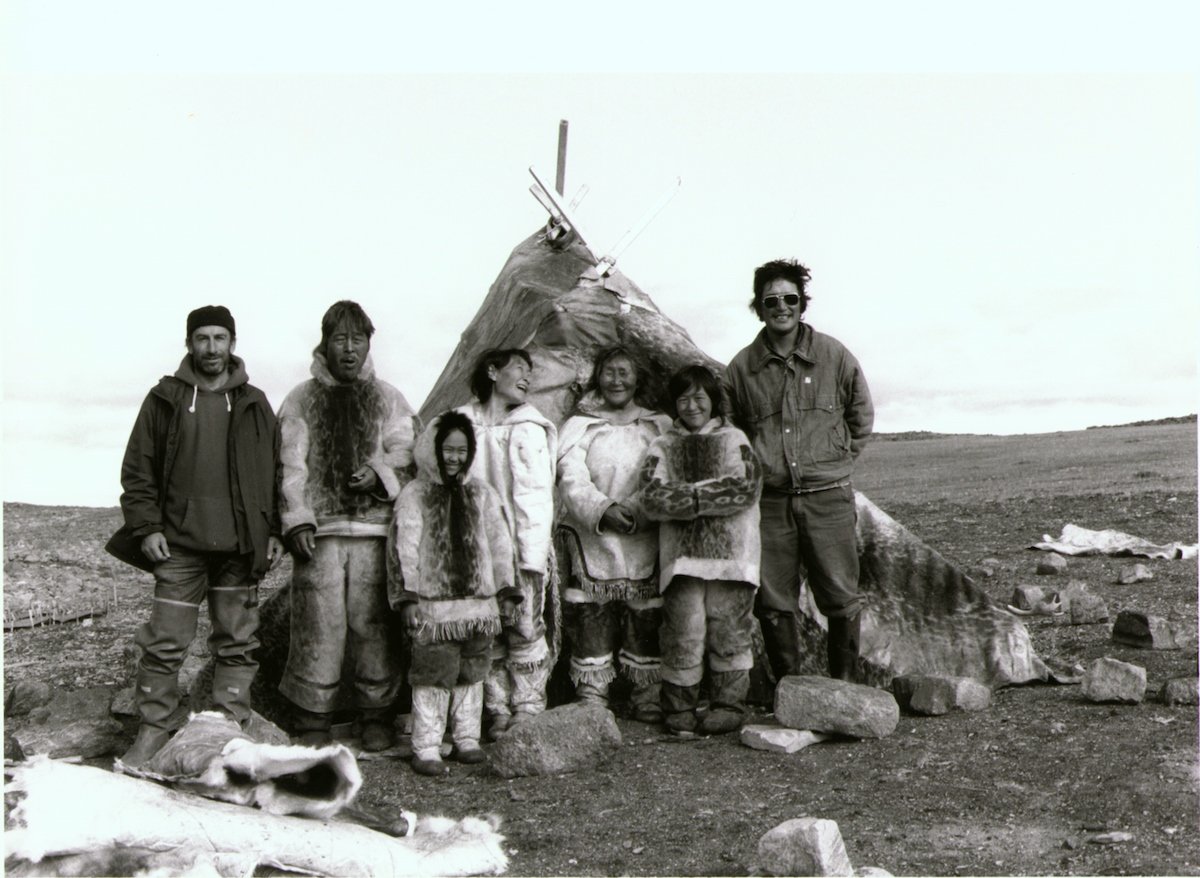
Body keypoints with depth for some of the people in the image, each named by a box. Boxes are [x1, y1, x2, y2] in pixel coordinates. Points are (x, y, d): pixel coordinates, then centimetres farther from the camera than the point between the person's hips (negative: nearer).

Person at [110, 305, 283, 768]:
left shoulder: (254, 404, 10)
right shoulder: (165, 399, 7)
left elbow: (273, 472, 10)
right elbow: (137, 469, 6)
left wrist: (275, 531, 4)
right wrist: (146, 527, -3)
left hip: (240, 546, 1)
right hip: (179, 544, -1)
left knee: (237, 643, 5)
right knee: (164, 643, 0)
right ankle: (152, 732, 12)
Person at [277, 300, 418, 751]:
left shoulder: (388, 399, 12)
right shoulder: (300, 401, 9)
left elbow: (407, 457, 9)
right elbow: (291, 467, 4)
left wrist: (379, 474, -11)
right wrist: (297, 519, -7)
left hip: (375, 530, 1)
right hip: (319, 532, -1)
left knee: (374, 625, 2)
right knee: (318, 626, -2)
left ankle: (376, 717, 16)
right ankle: (312, 718, 12)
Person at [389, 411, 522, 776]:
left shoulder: (481, 495, 12)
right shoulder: (414, 495, 0)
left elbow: (499, 544, 12)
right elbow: (404, 549, -4)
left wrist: (505, 590, 9)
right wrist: (407, 597, -10)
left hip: (478, 601, 4)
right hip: (433, 604, -4)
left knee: (472, 673, 11)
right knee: (433, 674, -3)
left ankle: (467, 738, 23)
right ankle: (426, 748, 5)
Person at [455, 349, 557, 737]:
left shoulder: (528, 429, -1)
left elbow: (535, 497, -5)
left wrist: (532, 559, -11)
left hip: (518, 549, -2)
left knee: (525, 628, -1)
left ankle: (528, 710, 12)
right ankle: (498, 712, 18)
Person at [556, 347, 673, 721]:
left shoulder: (660, 427, 15)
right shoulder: (579, 426, 11)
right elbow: (571, 480, -3)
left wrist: (636, 509, -13)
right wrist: (602, 509, -21)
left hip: (645, 543, 1)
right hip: (592, 543, -1)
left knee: (647, 625, 0)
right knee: (592, 625, -3)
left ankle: (649, 701, 11)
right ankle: (591, 704, 7)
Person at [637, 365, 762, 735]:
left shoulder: (735, 440, 11)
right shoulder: (662, 447, 13)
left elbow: (746, 486, -7)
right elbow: (651, 497, -4)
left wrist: (689, 493, -9)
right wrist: (711, 495, -13)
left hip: (731, 552, 0)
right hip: (681, 555, 1)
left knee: (729, 629, 2)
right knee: (683, 632, -1)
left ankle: (729, 705, 15)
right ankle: (679, 709, 12)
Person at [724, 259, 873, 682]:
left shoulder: (833, 355, 3)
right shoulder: (742, 367, 4)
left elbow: (861, 416, 16)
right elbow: (732, 432, 18)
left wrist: (837, 459, 12)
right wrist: (754, 469, 9)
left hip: (828, 496, -1)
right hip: (770, 501, 1)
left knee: (841, 596, 2)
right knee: (774, 603, 5)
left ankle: (845, 685, 18)